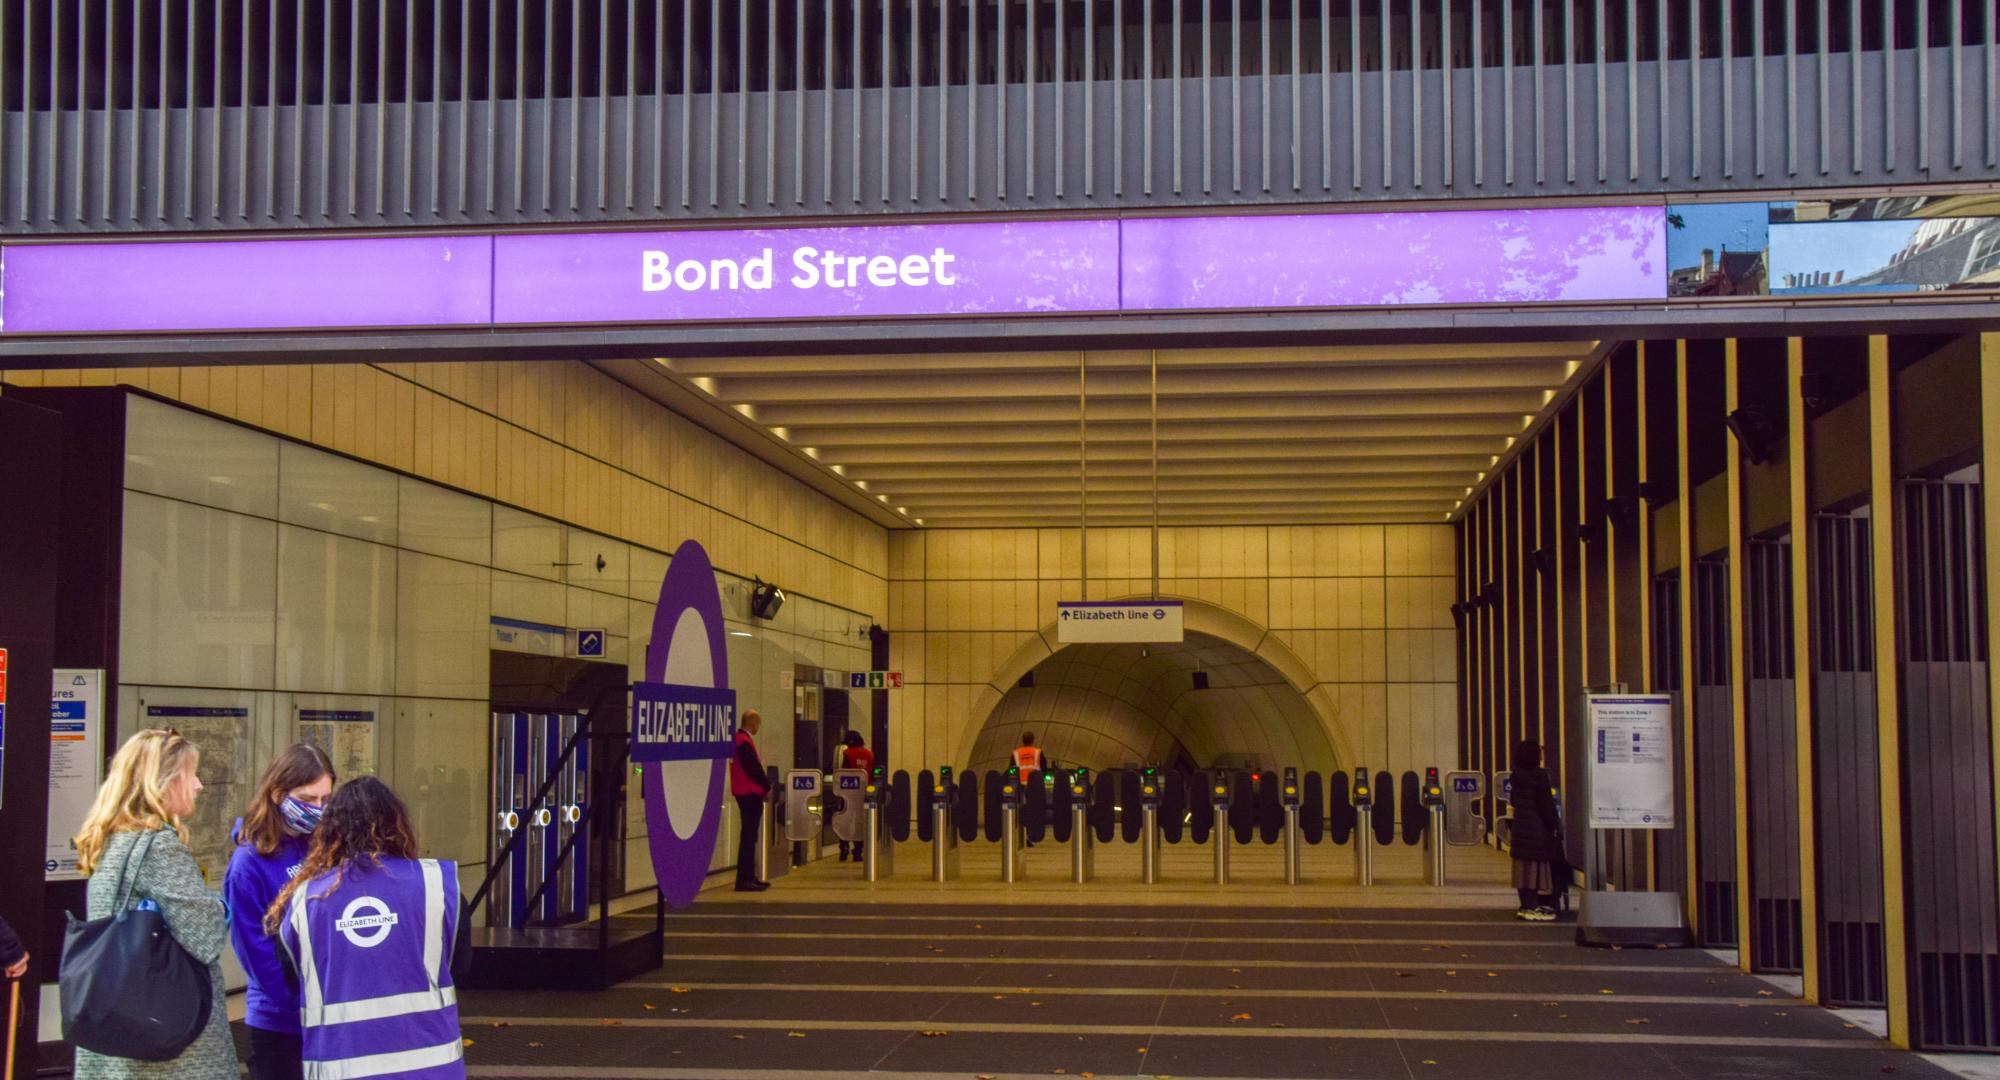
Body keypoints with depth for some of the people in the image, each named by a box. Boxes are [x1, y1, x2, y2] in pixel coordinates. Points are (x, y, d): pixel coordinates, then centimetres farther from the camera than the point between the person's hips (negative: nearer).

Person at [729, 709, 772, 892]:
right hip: (750, 793, -10)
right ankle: (743, 879, -9)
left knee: (749, 836, 15)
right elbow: (753, 768, -21)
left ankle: (748, 877, 21)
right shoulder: (744, 742, -18)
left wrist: (763, 786, 12)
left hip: (746, 793, 10)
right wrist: (766, 786, -8)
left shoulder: (739, 739, 14)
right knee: (748, 837, -9)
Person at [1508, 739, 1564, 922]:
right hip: (1537, 829, -8)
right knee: (1536, 867, -5)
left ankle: (1526, 906, 14)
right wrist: (1554, 825, -7)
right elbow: (1546, 804, -15)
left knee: (1523, 869, 9)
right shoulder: (1539, 775, -15)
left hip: (1520, 827, 8)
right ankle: (1533, 908, -5)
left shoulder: (1517, 776, 8)